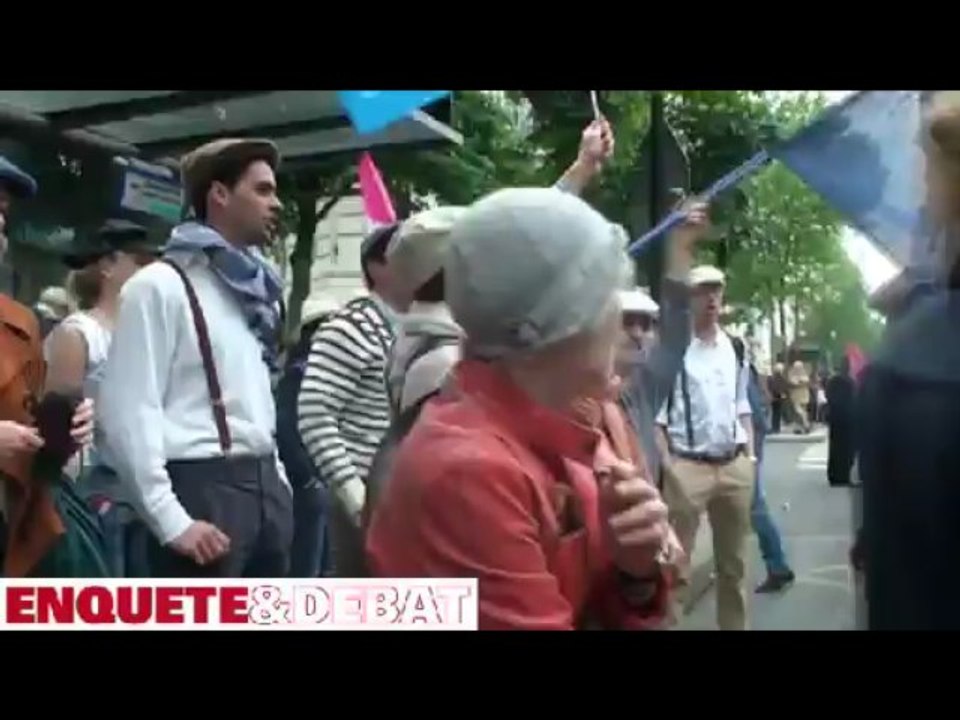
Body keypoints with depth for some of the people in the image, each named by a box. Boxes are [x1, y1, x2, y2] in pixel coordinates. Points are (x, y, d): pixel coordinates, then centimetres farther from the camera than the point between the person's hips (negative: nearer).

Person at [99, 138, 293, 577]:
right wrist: (170, 520, -17)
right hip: (201, 488, -8)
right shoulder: (159, 286, -7)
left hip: (263, 486, 8)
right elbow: (128, 410, -13)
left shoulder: (255, 288, 17)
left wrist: (276, 478, 15)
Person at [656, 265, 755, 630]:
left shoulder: (735, 348, 10)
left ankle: (736, 625, 31)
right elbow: (655, 414, -8)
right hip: (688, 467, -6)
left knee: (734, 560, 17)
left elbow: (742, 407, 16)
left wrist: (750, 455, 8)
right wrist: (668, 465, -14)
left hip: (735, 466, 6)